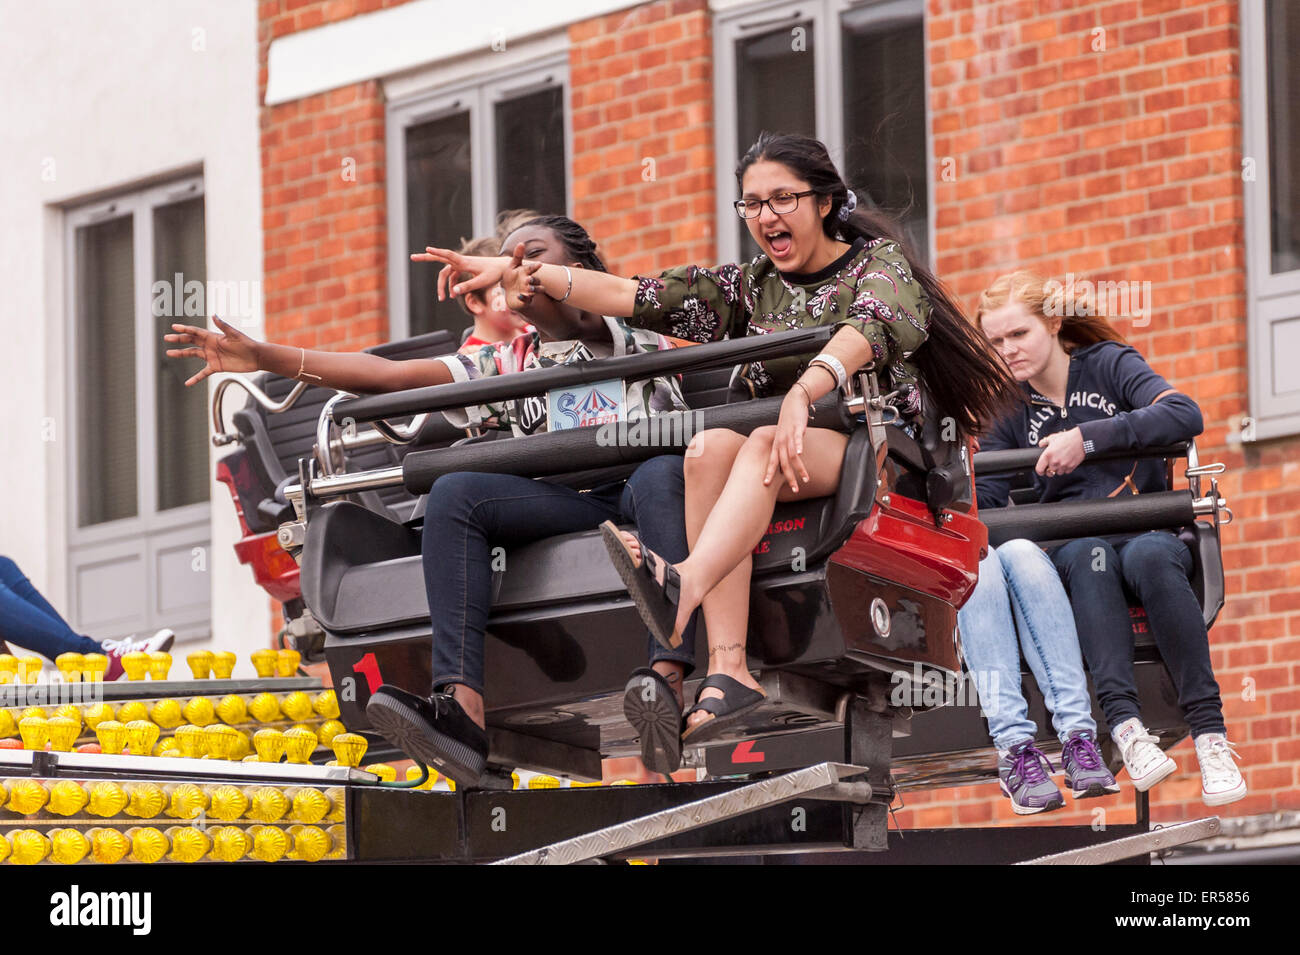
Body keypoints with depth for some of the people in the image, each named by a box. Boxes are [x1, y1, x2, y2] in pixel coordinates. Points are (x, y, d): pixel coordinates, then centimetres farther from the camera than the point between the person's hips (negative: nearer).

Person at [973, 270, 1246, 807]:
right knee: (1090, 554, -36)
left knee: (1147, 556, -38)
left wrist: (1088, 436, -22)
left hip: (1151, 533, -1)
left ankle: (1209, 731, -41)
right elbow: (984, 495, 2)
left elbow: (1185, 416, -15)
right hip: (1071, 551, 1)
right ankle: (1123, 723, -53)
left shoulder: (1108, 365, 4)